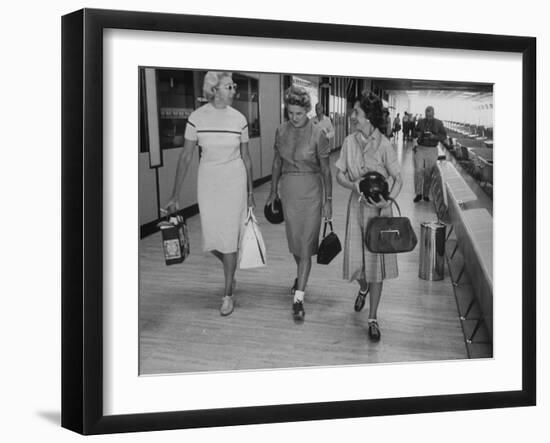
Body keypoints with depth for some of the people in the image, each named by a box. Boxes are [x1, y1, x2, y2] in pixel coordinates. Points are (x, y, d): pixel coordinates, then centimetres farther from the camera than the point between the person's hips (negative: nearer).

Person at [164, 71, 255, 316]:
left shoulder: (239, 119, -3)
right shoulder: (197, 118, -7)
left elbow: (246, 157, 7)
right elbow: (185, 156, -2)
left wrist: (250, 192, 10)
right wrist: (175, 195, -1)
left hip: (234, 181, 0)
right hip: (208, 180, 0)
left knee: (229, 236, 0)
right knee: (211, 240, 3)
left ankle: (228, 294, 12)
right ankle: (231, 269, 36)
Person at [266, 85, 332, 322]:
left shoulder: (318, 134, -12)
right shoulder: (281, 131, 0)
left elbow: (326, 169, -6)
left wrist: (328, 200, -6)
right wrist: (273, 191, 15)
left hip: (311, 190, -4)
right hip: (288, 189, 4)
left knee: (305, 244, -6)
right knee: (294, 240, 16)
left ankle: (298, 298, -6)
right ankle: (301, 276, 44)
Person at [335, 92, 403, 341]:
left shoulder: (383, 145, -11)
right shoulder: (349, 142, 1)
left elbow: (398, 178, -8)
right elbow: (339, 175, 4)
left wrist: (388, 200, -24)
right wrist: (354, 185, -16)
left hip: (379, 208, -3)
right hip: (357, 205, 3)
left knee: (376, 260, 0)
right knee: (355, 259, 6)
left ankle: (373, 319, 10)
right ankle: (363, 288, 44)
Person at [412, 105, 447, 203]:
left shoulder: (439, 123, 2)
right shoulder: (421, 122, 8)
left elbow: (444, 136, 1)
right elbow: (415, 132, 19)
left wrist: (434, 136, -15)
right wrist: (419, 134, -5)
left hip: (432, 150, -1)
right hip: (420, 149, 1)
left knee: (428, 173, 2)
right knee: (418, 170, -9)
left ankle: (426, 194, 15)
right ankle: (418, 193, 1)